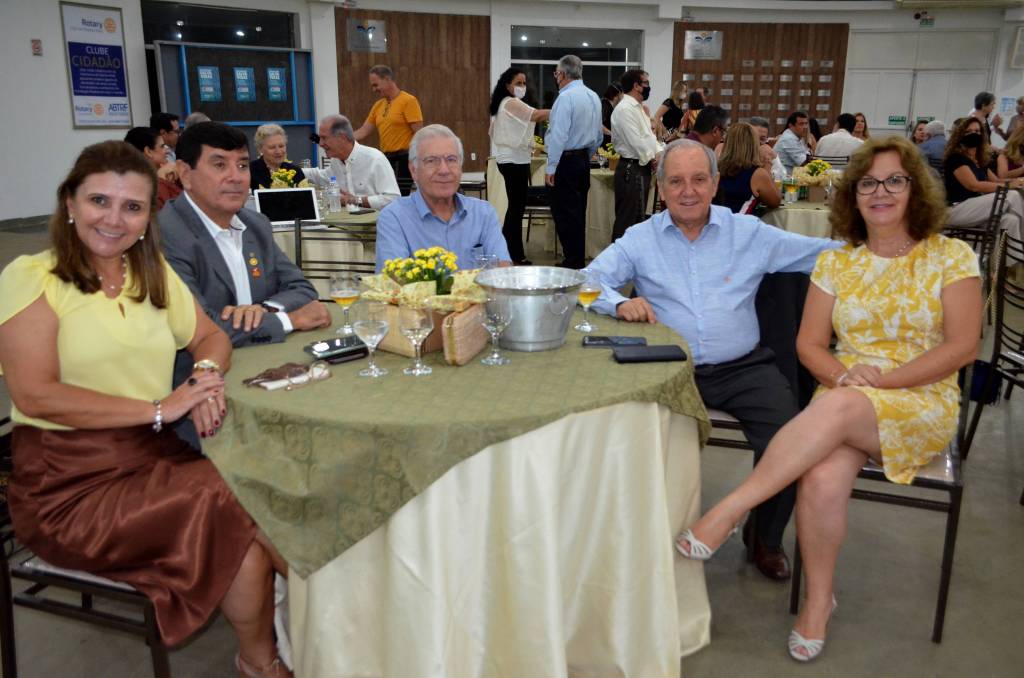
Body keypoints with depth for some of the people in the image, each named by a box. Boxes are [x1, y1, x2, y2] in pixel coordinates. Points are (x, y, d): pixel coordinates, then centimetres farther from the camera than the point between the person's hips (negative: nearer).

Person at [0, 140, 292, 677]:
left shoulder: (152, 272, 11)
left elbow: (210, 338, 15)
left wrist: (206, 376, -9)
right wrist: (159, 408, -19)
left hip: (156, 458, 5)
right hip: (68, 483, -5)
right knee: (237, 514, -21)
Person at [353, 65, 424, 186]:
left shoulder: (409, 101, -8)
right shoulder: (378, 105, 14)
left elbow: (418, 134, -13)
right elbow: (363, 132, 14)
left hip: (405, 159, -8)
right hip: (386, 159, 8)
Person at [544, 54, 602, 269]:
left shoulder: (566, 97, -15)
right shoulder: (593, 97, 12)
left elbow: (558, 135, -20)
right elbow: (598, 135, 19)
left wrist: (550, 168, -17)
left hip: (566, 161, -9)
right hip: (583, 161, 9)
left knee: (565, 214, -4)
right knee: (578, 213, 14)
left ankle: (573, 264, -3)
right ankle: (579, 262, 21)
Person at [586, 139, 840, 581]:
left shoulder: (749, 233, 11)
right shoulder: (640, 239, 9)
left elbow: (824, 253, 12)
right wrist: (619, 303, -18)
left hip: (742, 366, 1)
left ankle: (766, 537, 11)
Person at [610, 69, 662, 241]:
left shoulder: (638, 108, 18)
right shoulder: (625, 109, -15)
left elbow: (649, 135, 19)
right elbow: (635, 141, -20)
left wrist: (659, 153, 1)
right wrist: (652, 159, -9)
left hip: (641, 168, 11)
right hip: (632, 169, -10)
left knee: (637, 216, 15)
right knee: (628, 219, -8)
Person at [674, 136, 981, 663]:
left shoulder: (951, 257, 2)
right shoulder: (835, 263, 9)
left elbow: (962, 346, -5)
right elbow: (809, 344, 7)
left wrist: (884, 380, -15)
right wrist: (844, 373, -14)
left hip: (923, 403, -2)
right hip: (844, 398, 2)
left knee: (836, 408, -36)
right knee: (822, 478, -31)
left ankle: (726, 513, -31)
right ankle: (819, 599, -9)